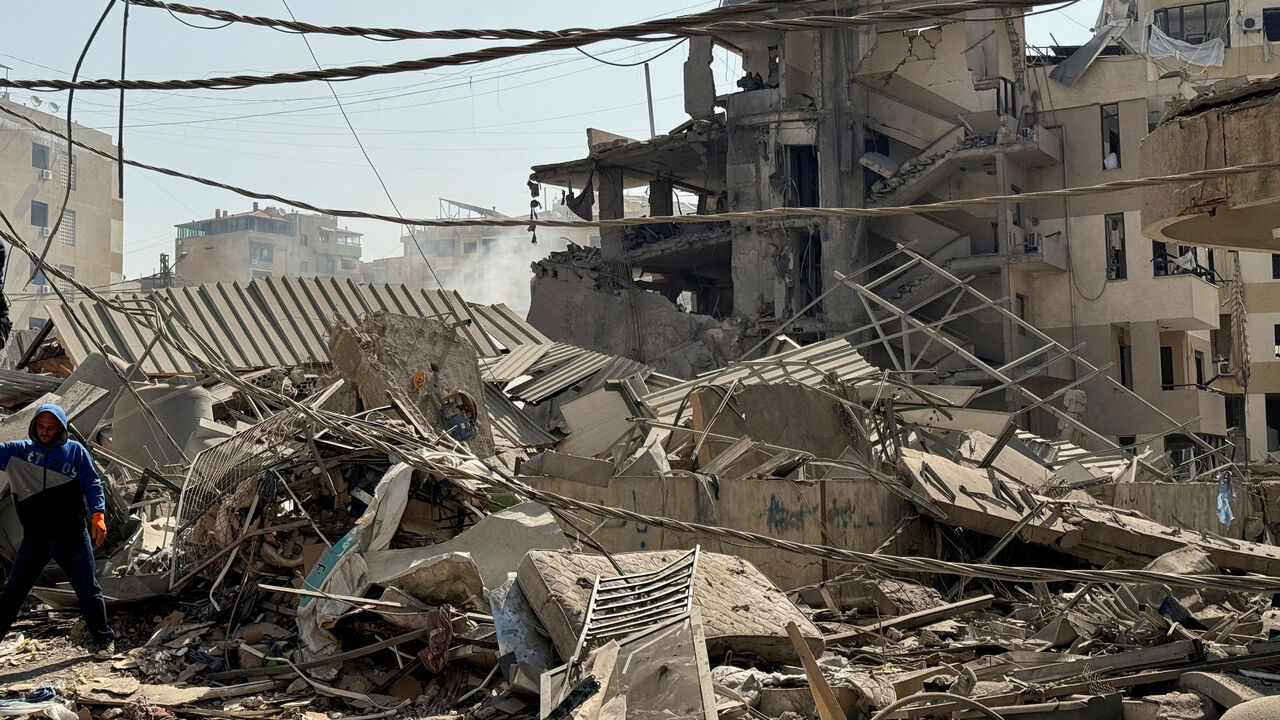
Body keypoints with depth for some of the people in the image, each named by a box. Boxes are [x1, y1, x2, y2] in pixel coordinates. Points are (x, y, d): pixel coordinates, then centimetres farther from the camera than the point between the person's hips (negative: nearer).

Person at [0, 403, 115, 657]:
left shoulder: (75, 451, 2)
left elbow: (92, 483, 2)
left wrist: (98, 514, -8)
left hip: (72, 534, -1)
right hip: (35, 537, 2)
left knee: (88, 589, 4)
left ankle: (102, 640, 16)